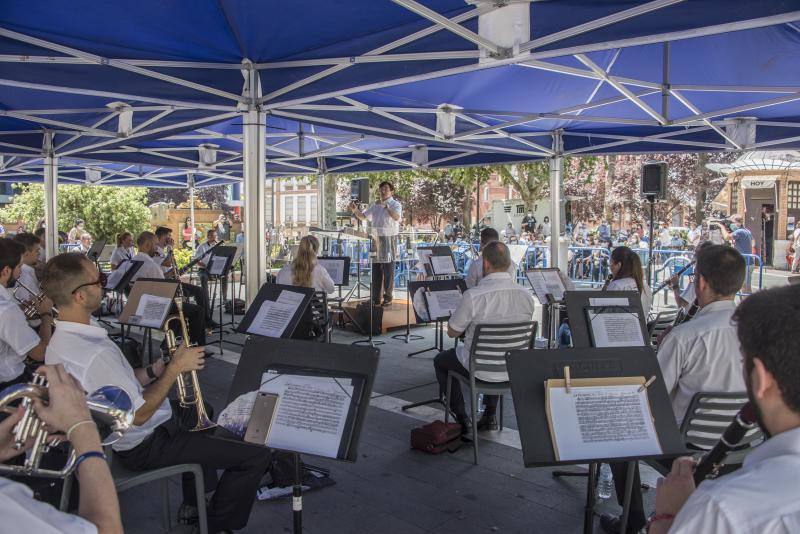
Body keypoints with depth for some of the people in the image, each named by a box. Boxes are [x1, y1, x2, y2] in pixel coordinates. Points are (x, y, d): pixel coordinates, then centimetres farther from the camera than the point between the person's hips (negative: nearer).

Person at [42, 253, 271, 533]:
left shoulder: (60, 342, -1)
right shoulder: (95, 353, -34)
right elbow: (139, 415, -26)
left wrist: (152, 371, 0)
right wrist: (176, 368, -18)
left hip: (117, 435, 11)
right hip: (144, 446, -10)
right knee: (257, 456, -11)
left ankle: (194, 503, 39)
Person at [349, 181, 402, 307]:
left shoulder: (395, 204, -1)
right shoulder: (375, 206, 15)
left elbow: (397, 217, -21)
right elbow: (363, 217, 15)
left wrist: (386, 206, -30)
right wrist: (355, 210, -4)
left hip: (389, 239, -5)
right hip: (376, 239, 5)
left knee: (388, 271, -2)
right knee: (375, 270, 7)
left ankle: (388, 298, 5)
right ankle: (375, 298, 13)